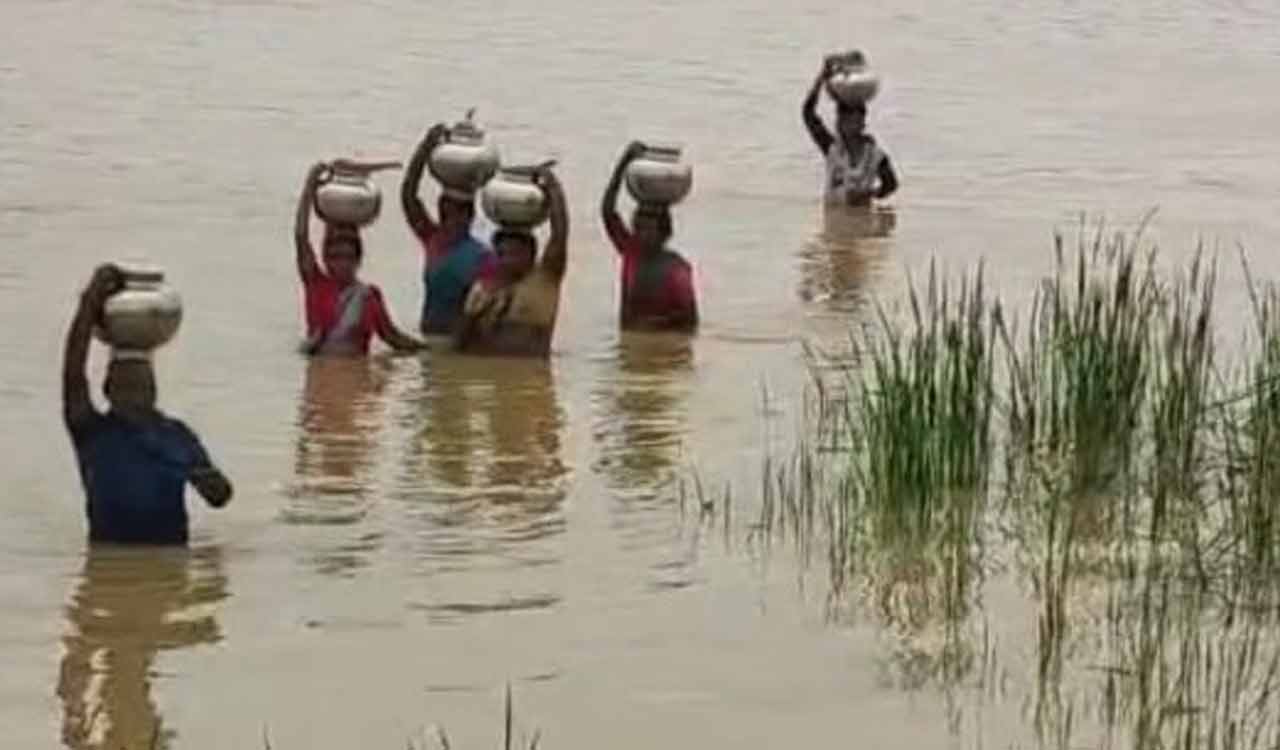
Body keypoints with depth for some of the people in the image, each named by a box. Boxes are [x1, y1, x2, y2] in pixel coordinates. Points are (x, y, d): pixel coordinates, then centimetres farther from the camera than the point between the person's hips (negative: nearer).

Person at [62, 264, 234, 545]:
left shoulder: (177, 436, 12)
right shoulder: (93, 433, 6)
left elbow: (220, 496, 11)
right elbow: (73, 374, -7)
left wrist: (211, 485, -15)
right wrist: (90, 306, -13)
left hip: (169, 556, 1)